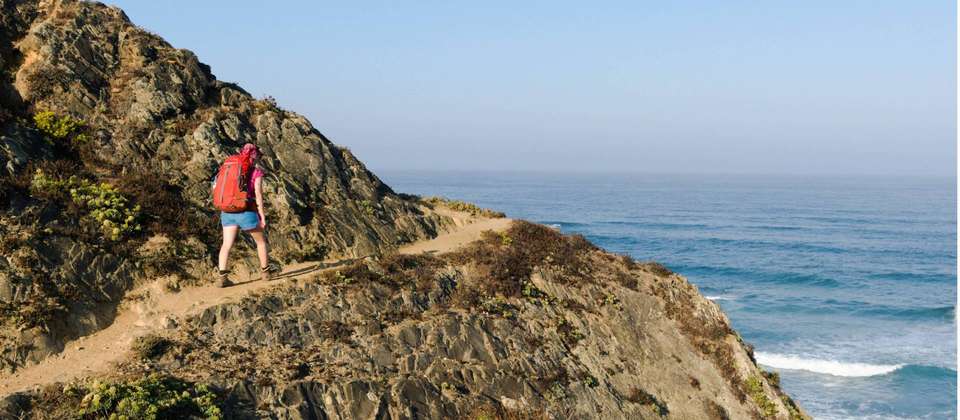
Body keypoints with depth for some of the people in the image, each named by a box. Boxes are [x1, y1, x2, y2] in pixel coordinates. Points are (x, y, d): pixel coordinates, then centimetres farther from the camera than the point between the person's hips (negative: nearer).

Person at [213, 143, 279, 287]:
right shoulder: (256, 172, -3)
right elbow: (258, 194, -9)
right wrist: (262, 215, -5)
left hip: (227, 212, 4)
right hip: (246, 212, -4)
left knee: (227, 244, 1)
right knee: (261, 240, 16)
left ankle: (221, 275, -11)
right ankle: (265, 271, 27)